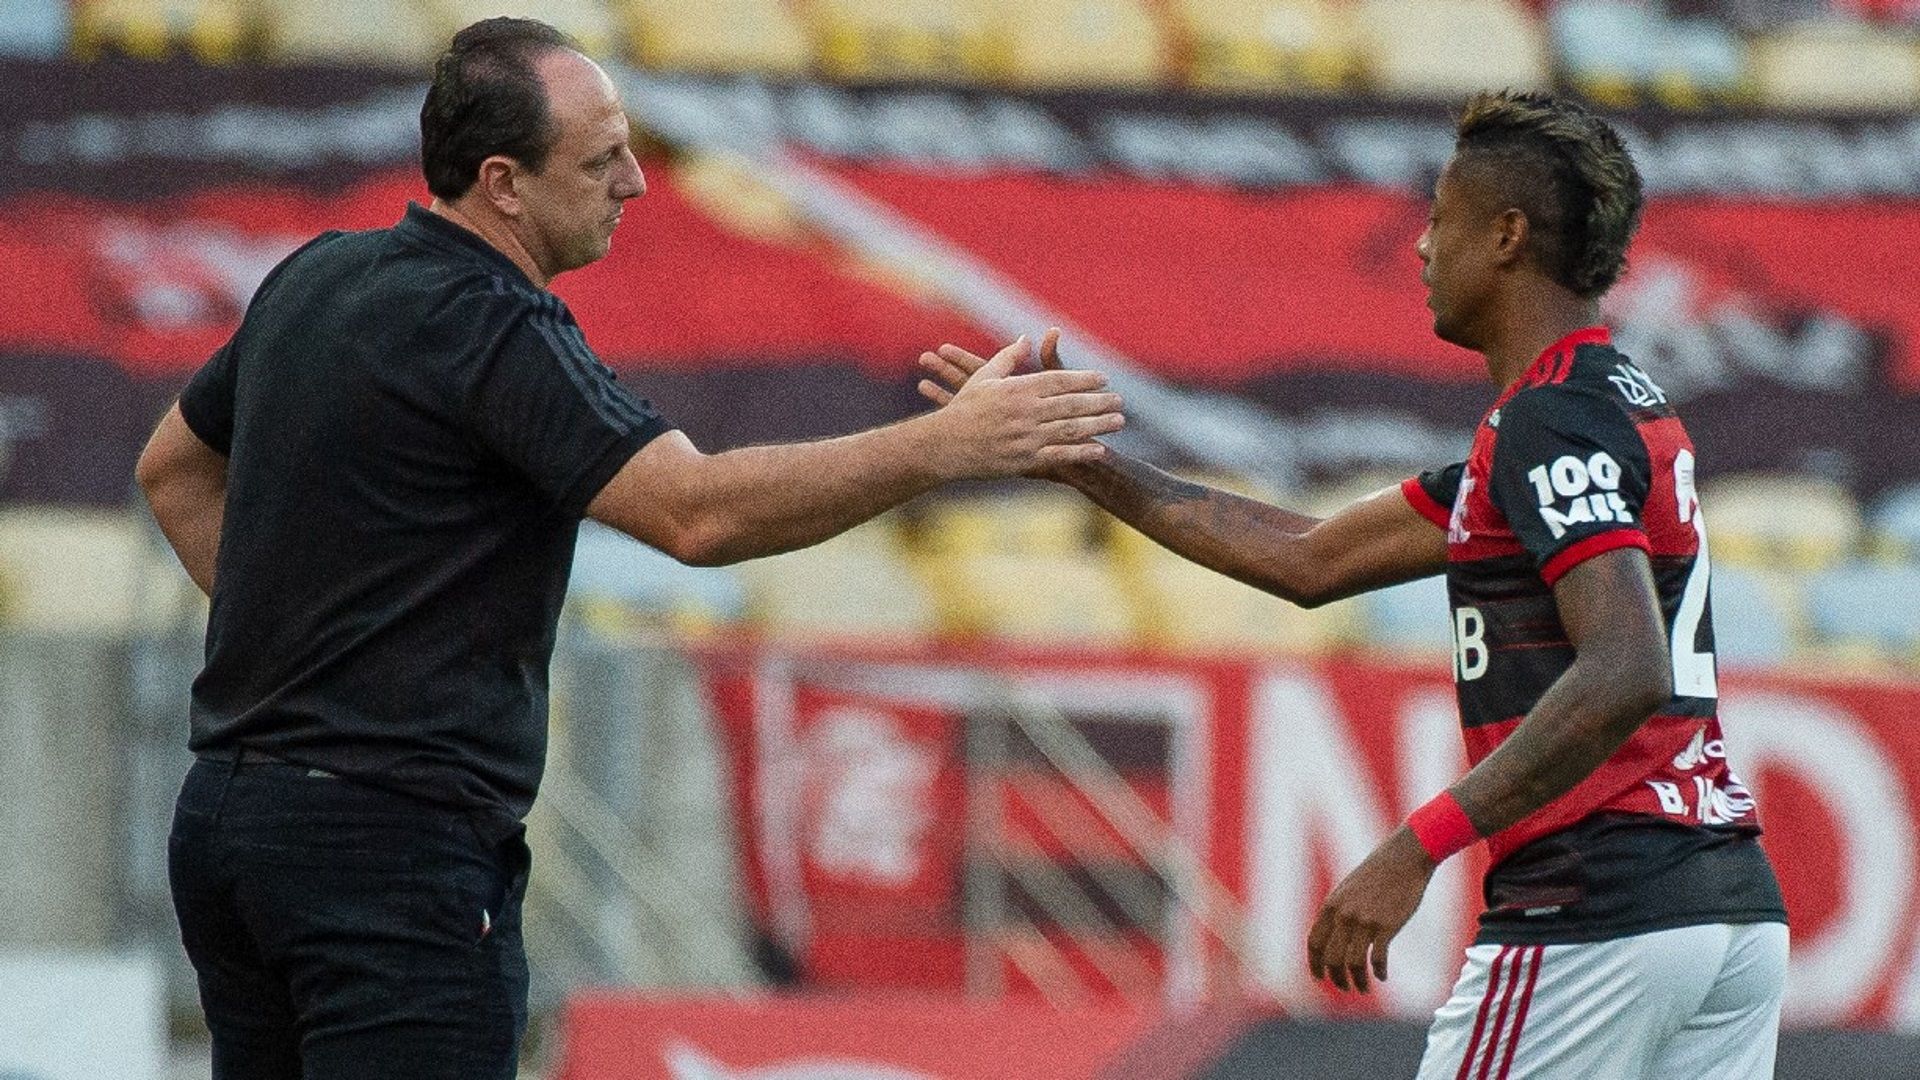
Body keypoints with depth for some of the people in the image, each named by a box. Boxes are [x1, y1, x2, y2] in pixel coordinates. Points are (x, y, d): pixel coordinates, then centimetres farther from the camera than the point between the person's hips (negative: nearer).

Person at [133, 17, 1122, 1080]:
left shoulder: (316, 279, 12)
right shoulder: (489, 328, -17)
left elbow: (175, 466, 26)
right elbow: (696, 513, -29)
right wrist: (949, 443, -28)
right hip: (394, 844, -9)